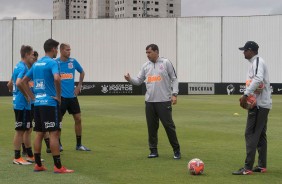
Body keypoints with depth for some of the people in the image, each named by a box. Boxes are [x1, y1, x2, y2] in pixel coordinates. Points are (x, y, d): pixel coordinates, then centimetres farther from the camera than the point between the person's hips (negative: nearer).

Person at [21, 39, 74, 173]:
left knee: (39, 133, 11)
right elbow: (56, 78, -28)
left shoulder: (36, 64, 14)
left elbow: (24, 81, 19)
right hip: (50, 103, -8)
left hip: (37, 103, 8)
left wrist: (32, 96, 16)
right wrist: (58, 95, -15)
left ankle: (38, 164, 15)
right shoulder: (52, 63, -10)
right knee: (54, 133, -6)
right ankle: (58, 166, -5)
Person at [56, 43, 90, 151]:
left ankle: (79, 144, 14)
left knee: (78, 119, 3)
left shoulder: (73, 61, 3)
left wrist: (79, 86, 11)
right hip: (61, 96, -4)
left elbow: (82, 72, 19)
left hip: (72, 95, 4)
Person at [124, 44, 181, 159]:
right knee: (152, 126, 6)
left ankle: (176, 150, 5)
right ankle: (153, 150, 15)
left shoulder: (166, 63, -1)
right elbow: (139, 81, 12)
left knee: (168, 125, -3)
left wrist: (174, 94, -9)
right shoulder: (145, 66, 11)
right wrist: (130, 79, -9)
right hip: (149, 101, 4)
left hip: (164, 101, -4)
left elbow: (174, 79, 0)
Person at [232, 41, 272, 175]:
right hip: (263, 104, 10)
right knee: (260, 135, 13)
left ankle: (248, 168, -11)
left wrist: (246, 95, -30)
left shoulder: (257, 62, -13)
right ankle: (262, 166, 18)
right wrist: (247, 96, 7)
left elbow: (258, 79, -30)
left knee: (251, 134, -10)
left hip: (258, 105, -10)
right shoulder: (256, 62, 17)